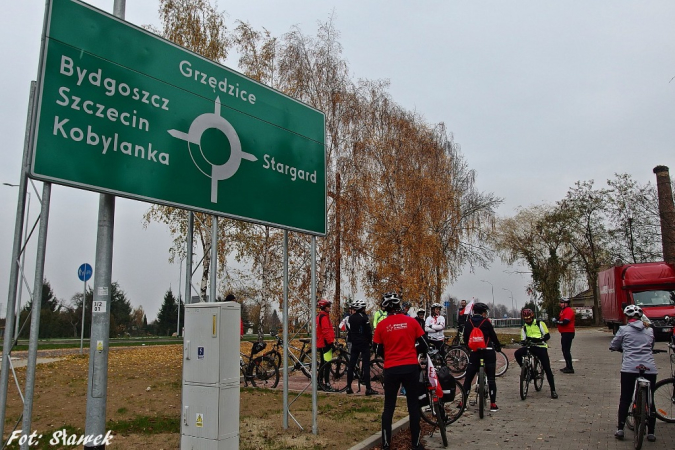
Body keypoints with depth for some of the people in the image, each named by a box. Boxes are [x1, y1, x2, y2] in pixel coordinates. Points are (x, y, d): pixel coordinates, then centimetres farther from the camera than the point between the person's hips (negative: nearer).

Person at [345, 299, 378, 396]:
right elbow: (368, 331, -11)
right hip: (364, 344, -6)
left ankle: (349, 387, 11)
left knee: (351, 365, 9)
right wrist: (370, 341, 2)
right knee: (366, 366, -5)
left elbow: (348, 331, 14)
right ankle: (368, 389, -6)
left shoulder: (350, 318, 9)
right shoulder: (364, 317, -11)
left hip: (354, 344, 6)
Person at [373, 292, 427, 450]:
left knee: (389, 407, 12)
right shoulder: (411, 321, -2)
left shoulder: (382, 325, -2)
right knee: (413, 405, 12)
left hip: (391, 369, 0)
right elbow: (424, 347, 3)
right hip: (411, 368, 0)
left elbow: (379, 351, 6)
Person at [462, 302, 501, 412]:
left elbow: (465, 339, 6)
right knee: (491, 378, 5)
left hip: (474, 353, 2)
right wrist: (498, 347, 16)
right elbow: (493, 336, 0)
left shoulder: (468, 322, 3)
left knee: (468, 378, 8)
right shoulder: (486, 322, -6)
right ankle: (493, 404, 5)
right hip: (488, 352, -2)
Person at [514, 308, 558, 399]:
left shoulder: (540, 324, 2)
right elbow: (523, 340, 8)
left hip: (541, 347, -3)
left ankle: (553, 390, 1)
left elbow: (547, 335, -4)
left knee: (547, 369, -7)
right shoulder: (524, 327, 13)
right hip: (530, 347, 3)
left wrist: (540, 339, -24)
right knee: (517, 353, -24)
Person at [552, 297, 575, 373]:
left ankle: (570, 368, -8)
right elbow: (560, 319, 22)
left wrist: (556, 322, -11)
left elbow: (565, 322, -24)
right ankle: (568, 366, 24)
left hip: (568, 333, -11)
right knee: (565, 350, 16)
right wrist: (556, 320, 1)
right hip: (564, 333, 11)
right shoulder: (563, 310, 18)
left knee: (566, 350, -11)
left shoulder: (569, 310, -15)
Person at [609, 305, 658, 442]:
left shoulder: (624, 329, 2)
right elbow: (651, 346, 21)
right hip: (649, 368, 3)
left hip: (629, 368, -2)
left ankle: (620, 429, 6)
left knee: (625, 399, 8)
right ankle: (651, 432, 16)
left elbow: (613, 346, 8)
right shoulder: (649, 330, 11)